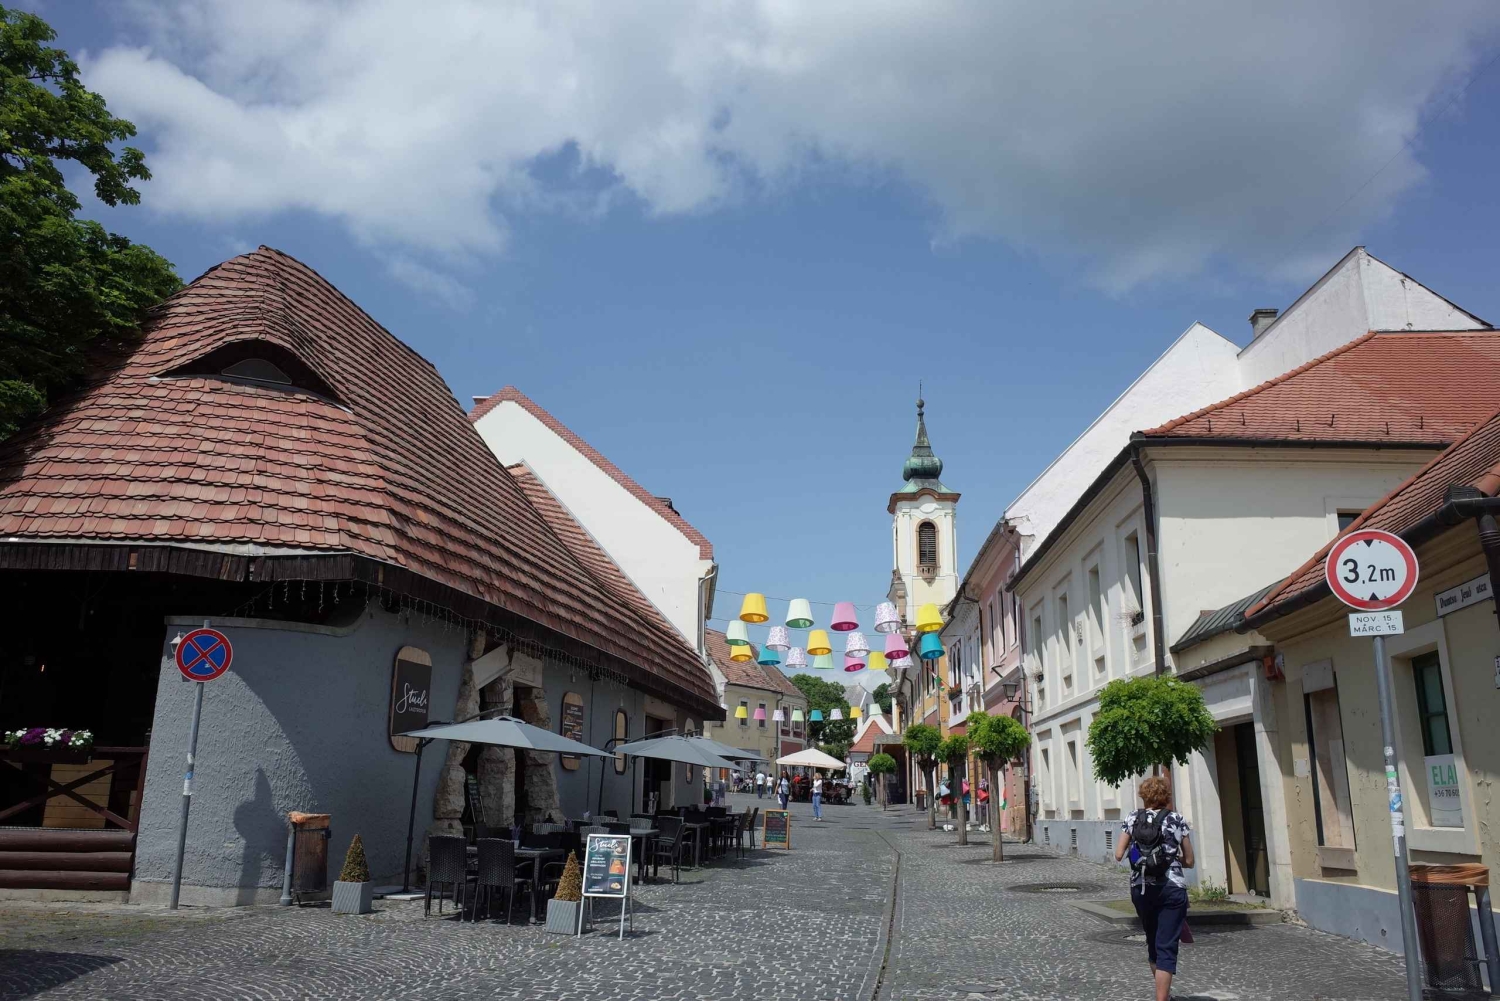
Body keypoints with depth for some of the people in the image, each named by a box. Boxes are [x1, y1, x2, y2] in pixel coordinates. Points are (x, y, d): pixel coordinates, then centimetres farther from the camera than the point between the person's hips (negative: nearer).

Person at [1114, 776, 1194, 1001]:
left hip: (1140, 889, 3)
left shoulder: (1132, 819, 3)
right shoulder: (1177, 819, -1)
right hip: (1171, 889, -3)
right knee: (1166, 947, -1)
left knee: (1153, 942, 21)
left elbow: (1118, 855, -1)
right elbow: (1189, 861, 1)